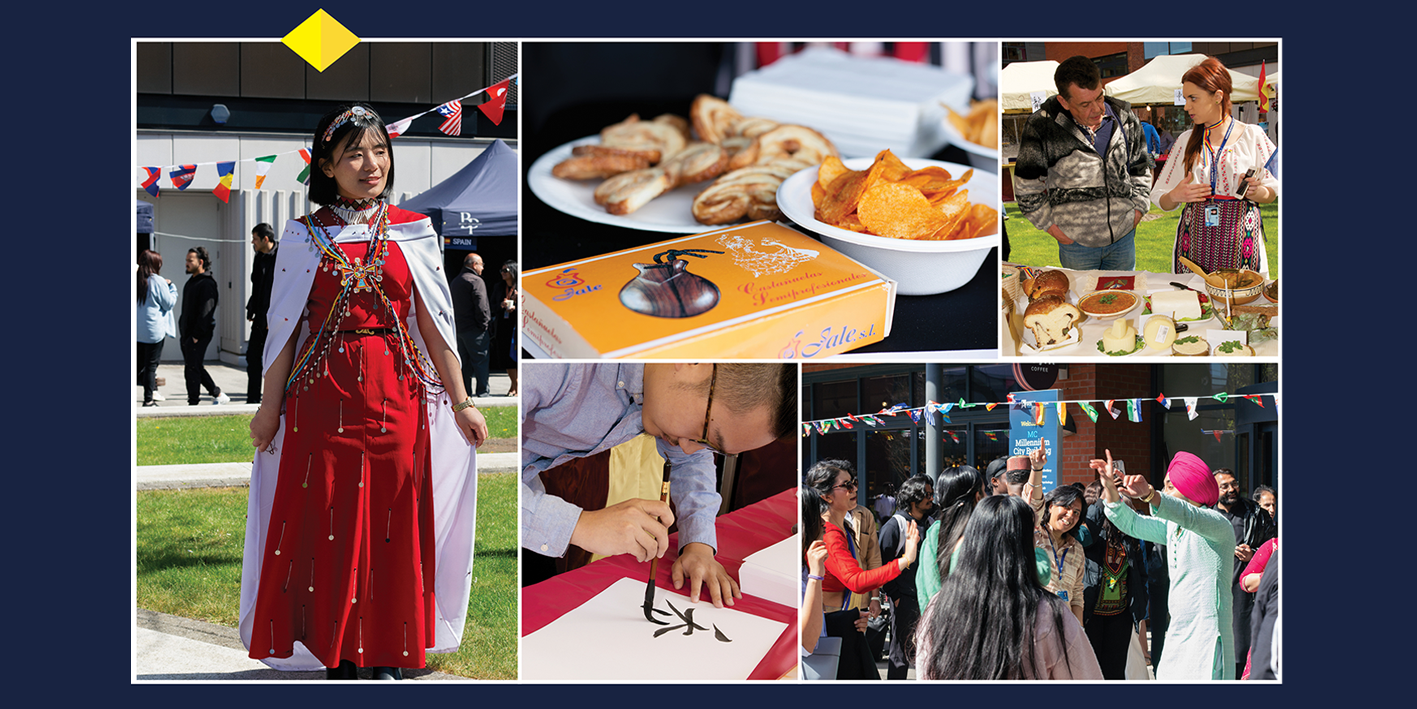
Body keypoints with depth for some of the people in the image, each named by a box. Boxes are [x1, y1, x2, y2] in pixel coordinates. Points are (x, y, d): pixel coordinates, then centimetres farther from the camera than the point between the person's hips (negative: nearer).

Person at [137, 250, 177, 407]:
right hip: (154, 330, -5)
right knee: (151, 365, 2)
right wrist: (171, 287, 9)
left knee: (139, 365, 13)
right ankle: (148, 400, 5)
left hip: (137, 330, 5)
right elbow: (169, 303, -7)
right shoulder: (158, 281, -13)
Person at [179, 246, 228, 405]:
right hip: (187, 333, 10)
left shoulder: (206, 284, -13)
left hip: (200, 334, -10)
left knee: (192, 368, -7)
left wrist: (196, 336, -20)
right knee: (196, 367, 13)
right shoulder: (191, 281, 17)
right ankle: (218, 394, 22)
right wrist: (183, 332, 17)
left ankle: (193, 403, -2)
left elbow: (205, 312, -18)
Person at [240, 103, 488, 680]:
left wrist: (461, 403, 4)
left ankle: (389, 658, 11)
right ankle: (340, 658, 11)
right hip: (323, 396, 0)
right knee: (330, 524, 1)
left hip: (397, 395, 1)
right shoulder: (304, 237, 4)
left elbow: (433, 324, 6)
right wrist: (270, 406, 6)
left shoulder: (412, 232, 5)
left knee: (394, 521, 2)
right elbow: (285, 328, 6)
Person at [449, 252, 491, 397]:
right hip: (474, 330, -8)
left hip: (459, 328, 8)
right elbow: (481, 305, -18)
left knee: (464, 361, 12)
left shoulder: (455, 282, 17)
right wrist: (484, 325, -12)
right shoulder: (476, 281, -12)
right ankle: (482, 390, -4)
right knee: (480, 359, -4)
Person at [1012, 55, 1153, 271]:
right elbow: (1027, 185, -4)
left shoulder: (1124, 117, -3)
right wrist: (1050, 224, -3)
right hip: (1076, 242, -3)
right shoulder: (1041, 127, -15)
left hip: (1124, 236, 3)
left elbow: (1140, 167, 14)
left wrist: (1138, 207, 7)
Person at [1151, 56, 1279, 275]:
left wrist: (1257, 192, -15)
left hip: (1239, 240, -2)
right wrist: (1175, 196, -9)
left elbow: (1273, 193, 6)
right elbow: (1161, 200, 13)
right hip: (1195, 239, 2)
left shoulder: (1252, 136, 3)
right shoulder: (1185, 141, 11)